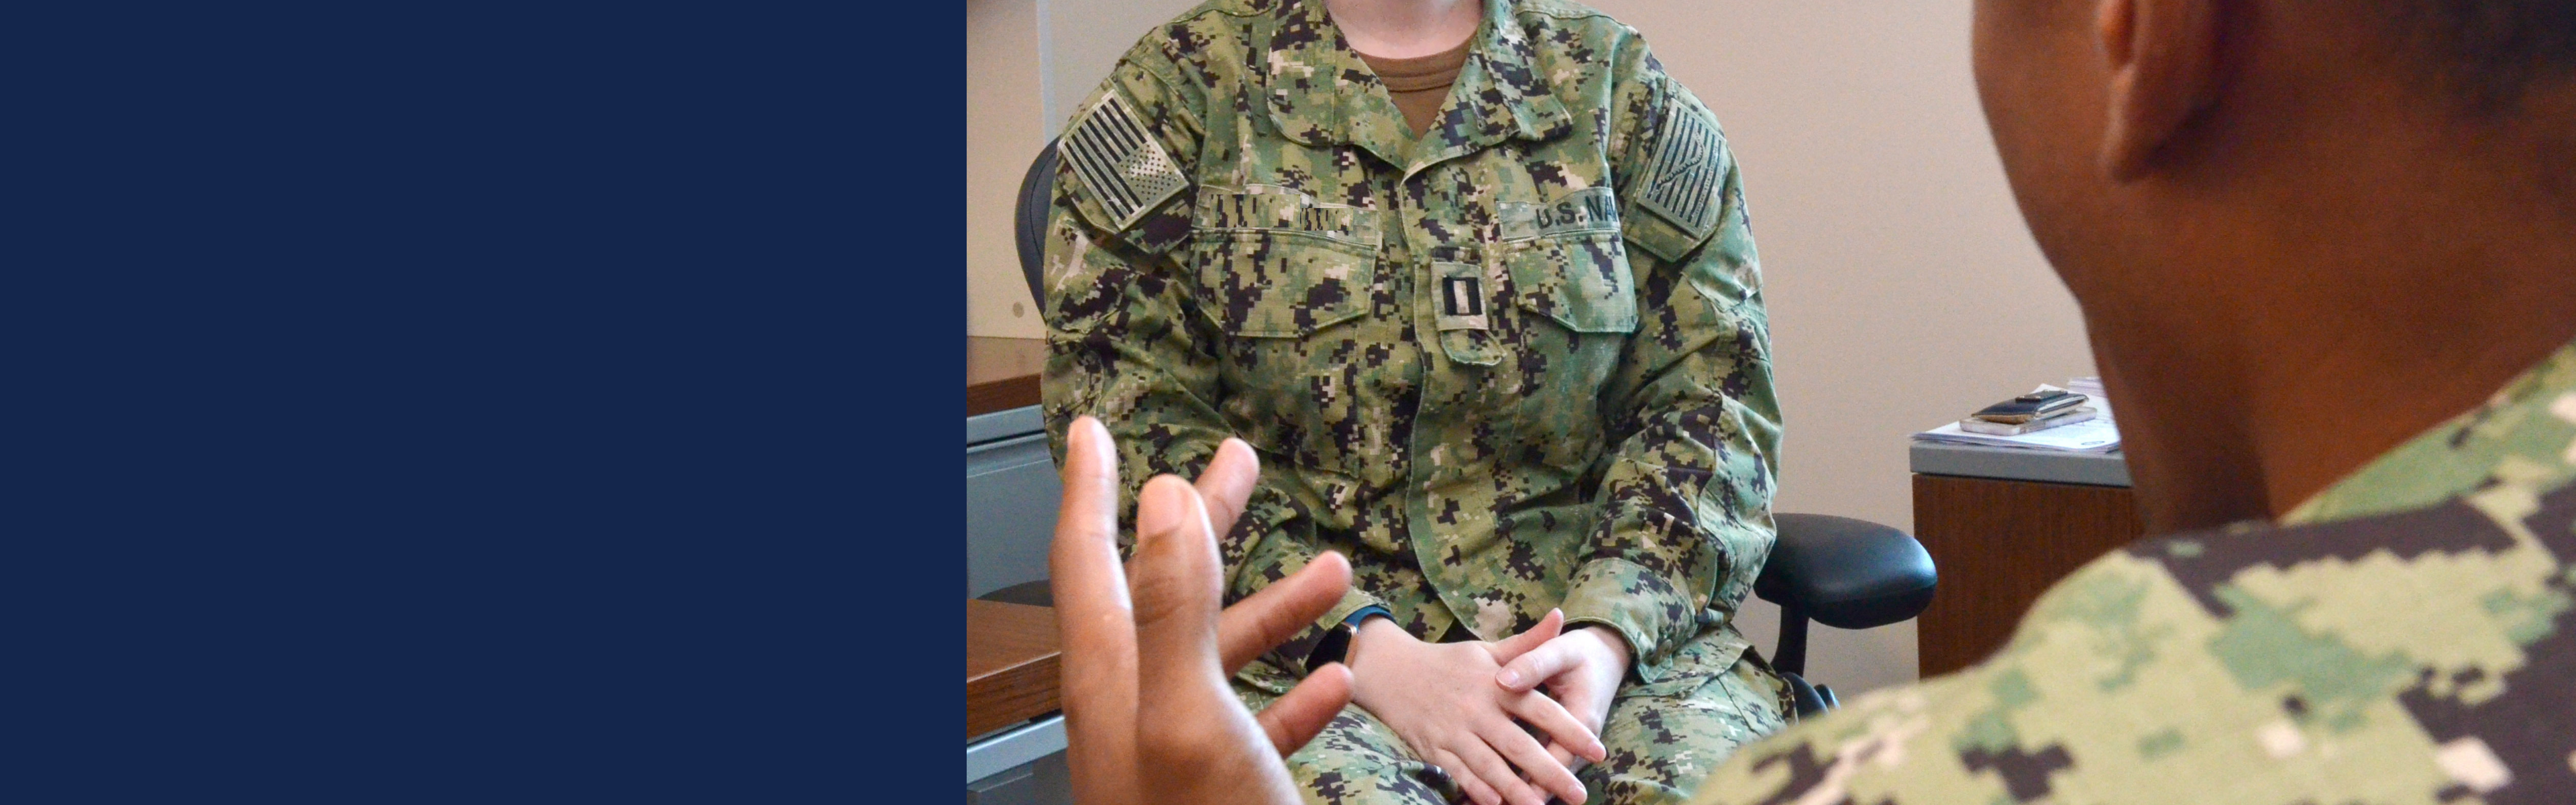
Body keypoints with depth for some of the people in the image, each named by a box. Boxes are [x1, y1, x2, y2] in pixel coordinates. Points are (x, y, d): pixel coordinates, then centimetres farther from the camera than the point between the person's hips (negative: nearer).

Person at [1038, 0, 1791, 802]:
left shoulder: (1621, 82, 12)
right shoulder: (1175, 87, 4)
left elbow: (1709, 388, 5)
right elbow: (1127, 427, -5)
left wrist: (1608, 632, -14)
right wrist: (1367, 649, -17)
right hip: (1293, 649, -2)